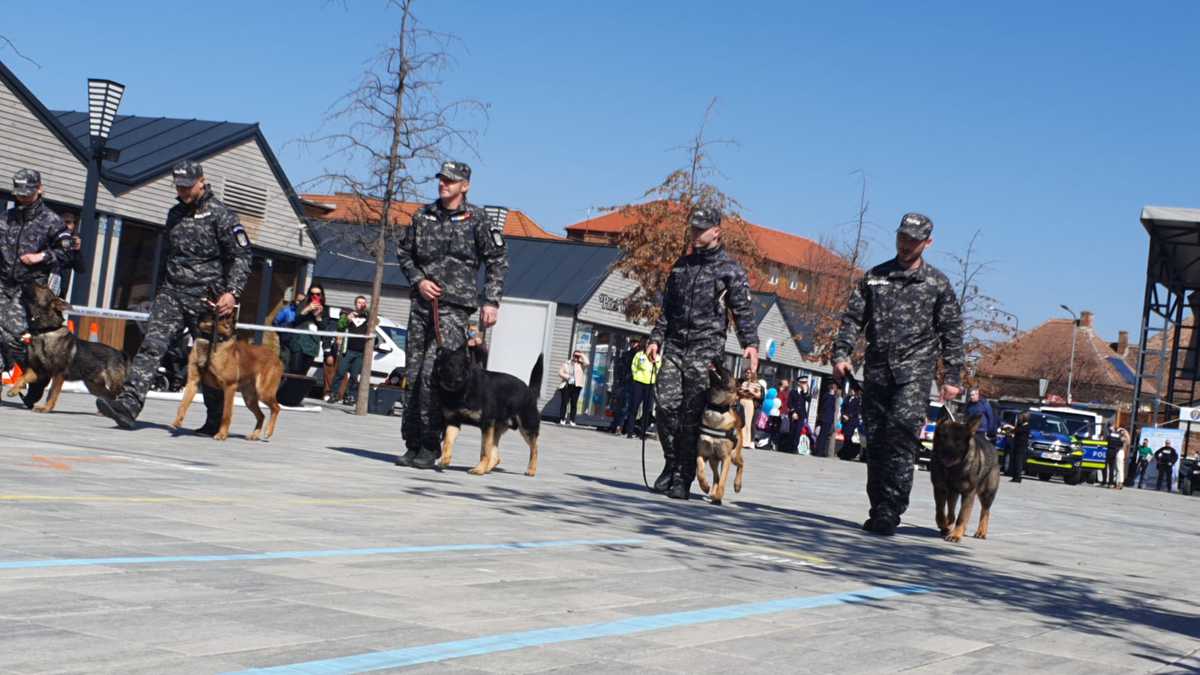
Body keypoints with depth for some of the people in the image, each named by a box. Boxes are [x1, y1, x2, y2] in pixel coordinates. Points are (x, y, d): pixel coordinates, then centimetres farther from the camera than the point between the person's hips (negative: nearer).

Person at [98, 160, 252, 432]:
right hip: (172, 292, 5)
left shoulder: (220, 214, -4)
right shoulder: (175, 214, 16)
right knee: (152, 344, -13)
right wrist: (162, 289, 25)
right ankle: (128, 405, -24)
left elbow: (242, 256, -7)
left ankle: (216, 422, 16)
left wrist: (232, 292, -18)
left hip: (206, 298, -5)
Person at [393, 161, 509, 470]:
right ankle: (412, 445, 14)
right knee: (413, 374, 5)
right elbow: (403, 251, 18)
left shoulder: (477, 219, -1)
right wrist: (418, 280, 2)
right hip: (422, 303, 5)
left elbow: (497, 261, 2)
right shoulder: (424, 215, 10)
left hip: (454, 308, -5)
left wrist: (491, 301, -5)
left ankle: (430, 447, -6)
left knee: (432, 374, -14)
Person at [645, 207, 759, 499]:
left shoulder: (730, 270, 2)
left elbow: (743, 310, -4)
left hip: (706, 349, -5)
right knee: (666, 404, -5)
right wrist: (656, 338, 12)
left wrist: (750, 343, -17)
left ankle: (683, 477, -1)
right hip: (674, 346, 5)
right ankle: (672, 463, 12)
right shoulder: (681, 265, 18)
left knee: (692, 415, -5)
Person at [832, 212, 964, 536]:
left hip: (914, 372, -3)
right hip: (877, 372, 3)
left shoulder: (937, 283, 7)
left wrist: (952, 376, 2)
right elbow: (853, 318, 12)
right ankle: (878, 510, 14)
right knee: (876, 442, 4)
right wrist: (841, 354, -2)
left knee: (902, 436, -17)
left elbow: (952, 332, 8)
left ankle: (890, 512, -17)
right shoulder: (874, 277, 14)